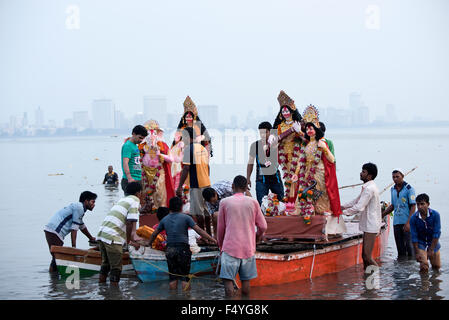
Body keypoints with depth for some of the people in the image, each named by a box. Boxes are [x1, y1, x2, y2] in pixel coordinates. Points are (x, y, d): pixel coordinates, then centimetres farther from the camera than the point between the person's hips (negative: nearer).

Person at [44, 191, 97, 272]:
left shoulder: (77, 206, 23)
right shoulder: (79, 208, -9)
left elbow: (82, 226, 38)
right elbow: (74, 228, -13)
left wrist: (91, 238, 50)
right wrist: (74, 246, -13)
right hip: (54, 232, -10)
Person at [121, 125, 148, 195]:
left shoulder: (135, 146, 18)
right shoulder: (128, 146, -11)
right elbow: (125, 163, -23)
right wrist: (129, 178, -34)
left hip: (137, 179, 10)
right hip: (130, 181, -10)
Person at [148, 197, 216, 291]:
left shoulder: (165, 219, 10)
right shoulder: (185, 217, -2)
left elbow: (154, 234, 19)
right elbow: (199, 230, -8)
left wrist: (149, 243, 37)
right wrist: (212, 240, -5)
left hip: (170, 250, 3)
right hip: (183, 249, -3)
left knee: (173, 278, 9)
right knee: (184, 278, 2)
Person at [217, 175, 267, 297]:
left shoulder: (224, 202, 0)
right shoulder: (253, 202, 3)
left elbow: (220, 228, 8)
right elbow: (263, 226, 6)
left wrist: (221, 245, 24)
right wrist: (258, 236, 27)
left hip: (230, 248, -2)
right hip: (248, 248, 2)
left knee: (228, 280, -5)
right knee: (246, 280, 11)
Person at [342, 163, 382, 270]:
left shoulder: (369, 188, -18)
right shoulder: (367, 187, 15)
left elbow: (359, 207, -22)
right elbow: (357, 200, 23)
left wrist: (343, 212, -14)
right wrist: (343, 206, 13)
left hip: (371, 225, -10)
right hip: (368, 225, 10)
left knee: (367, 256, -10)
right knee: (364, 255, 11)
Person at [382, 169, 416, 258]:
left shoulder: (409, 189, -6)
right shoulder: (393, 189, 13)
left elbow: (413, 206, -9)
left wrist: (408, 222, -17)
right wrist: (382, 214, 14)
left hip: (407, 223, -6)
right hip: (396, 222, 6)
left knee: (409, 245, -5)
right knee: (400, 247, 8)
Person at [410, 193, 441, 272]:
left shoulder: (435, 215, -18)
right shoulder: (413, 218, -17)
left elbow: (437, 233, -17)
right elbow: (414, 237, -11)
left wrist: (431, 250, -18)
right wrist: (417, 253, -13)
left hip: (433, 242, 1)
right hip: (420, 243, -1)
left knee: (437, 267, 8)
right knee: (424, 267, -18)